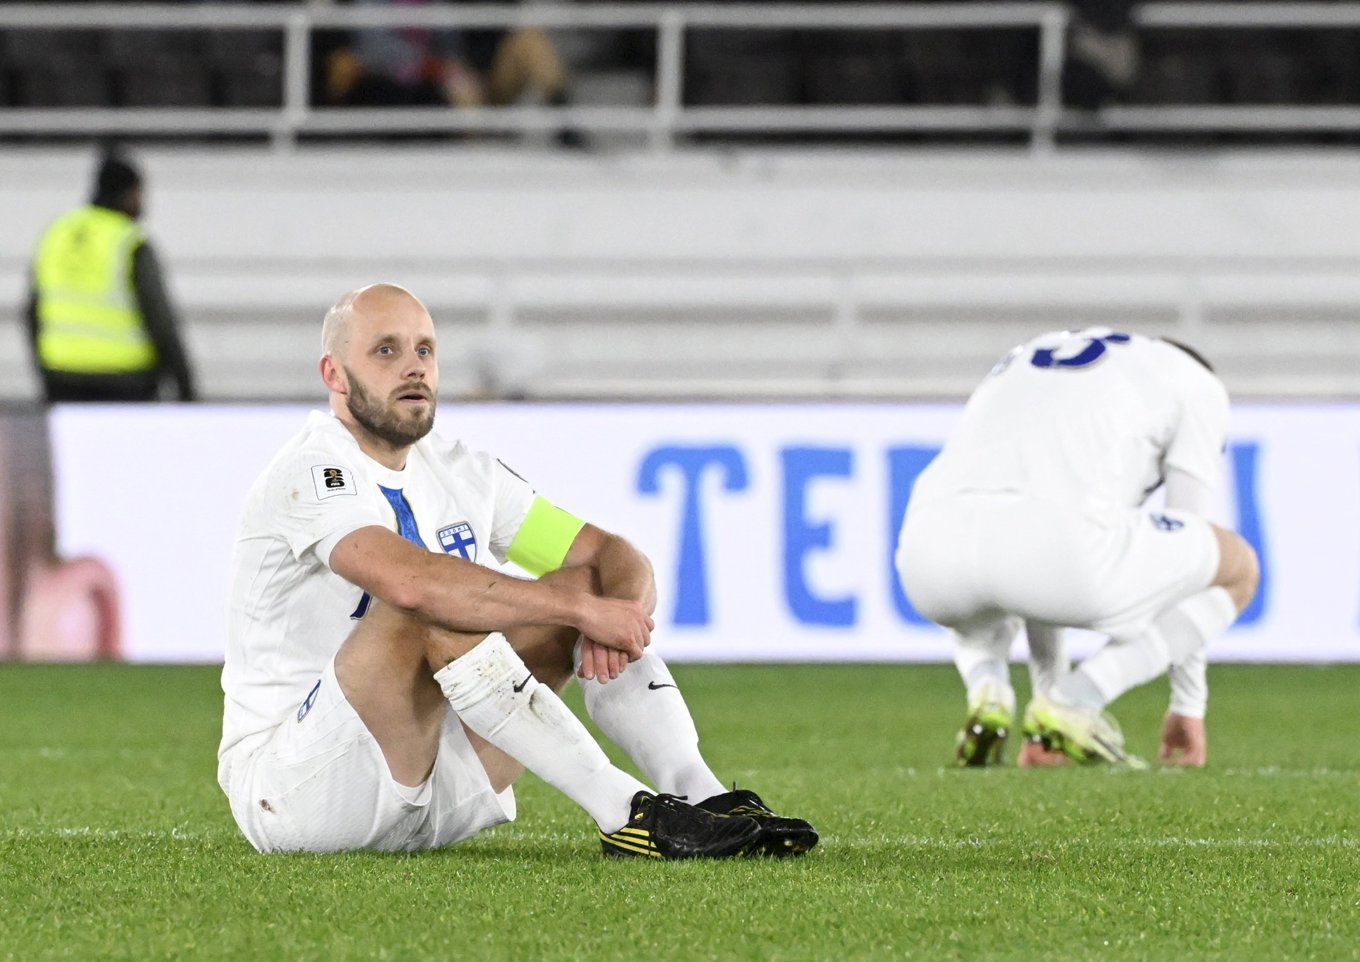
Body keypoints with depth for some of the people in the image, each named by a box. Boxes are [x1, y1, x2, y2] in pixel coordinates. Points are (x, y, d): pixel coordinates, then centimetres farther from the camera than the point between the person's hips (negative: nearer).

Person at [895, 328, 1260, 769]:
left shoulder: (1023, 362, 40)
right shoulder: (1196, 383, 26)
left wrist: (1048, 687, 50)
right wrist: (1188, 704, 35)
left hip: (928, 550, 5)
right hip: (1064, 548, -5)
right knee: (1237, 567, 22)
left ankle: (986, 693, 11)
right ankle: (1074, 704, 4)